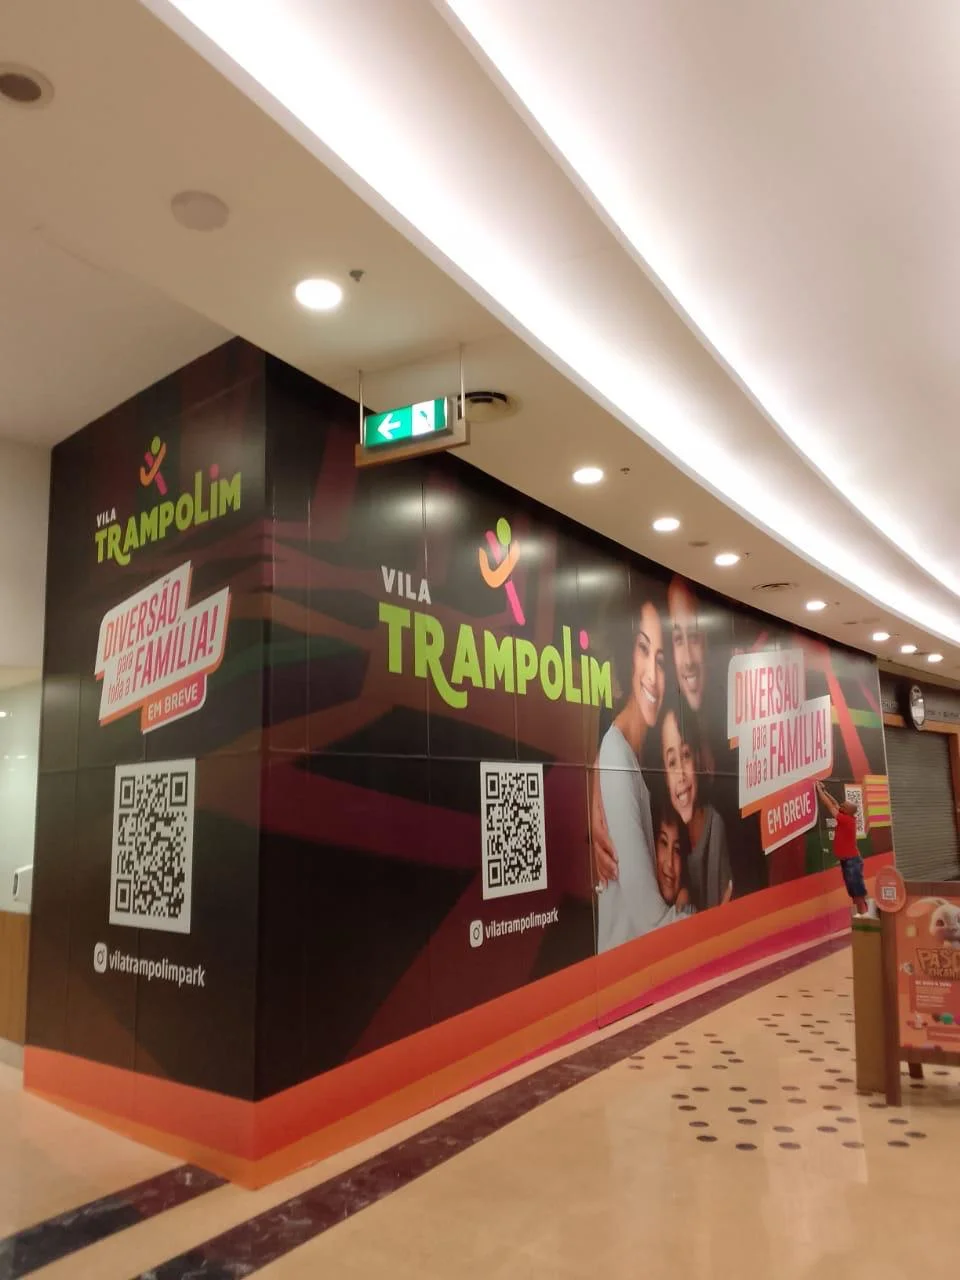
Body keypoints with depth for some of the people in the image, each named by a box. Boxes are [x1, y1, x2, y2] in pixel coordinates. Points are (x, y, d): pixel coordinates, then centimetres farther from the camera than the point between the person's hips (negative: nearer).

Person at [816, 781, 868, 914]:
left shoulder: (846, 820, -18)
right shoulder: (848, 819, 4)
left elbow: (829, 806, -16)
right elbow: (835, 805, 14)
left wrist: (819, 790, -9)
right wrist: (824, 790, 12)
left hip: (852, 860, -9)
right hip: (846, 860, 9)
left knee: (858, 888, -4)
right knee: (853, 889, 11)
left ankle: (863, 912, -1)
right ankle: (861, 912, 15)